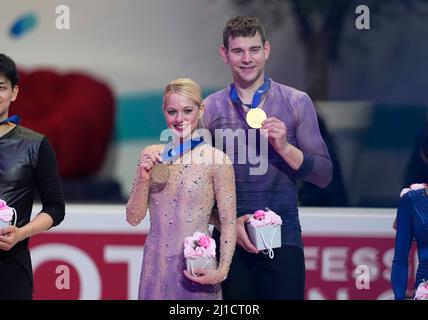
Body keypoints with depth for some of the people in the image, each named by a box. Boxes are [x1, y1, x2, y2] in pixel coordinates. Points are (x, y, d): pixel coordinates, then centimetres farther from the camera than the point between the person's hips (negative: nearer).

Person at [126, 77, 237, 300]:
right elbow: (134, 218, 6)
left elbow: (229, 223, -6)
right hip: (156, 266, 3)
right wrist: (144, 179, -9)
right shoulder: (151, 156, 4)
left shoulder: (217, 161, -8)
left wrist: (221, 271, -17)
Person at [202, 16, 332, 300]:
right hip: (229, 240, 1)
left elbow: (324, 175, 2)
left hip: (283, 240, -1)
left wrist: (285, 148, -13)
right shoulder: (210, 109, 5)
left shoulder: (297, 103, 3)